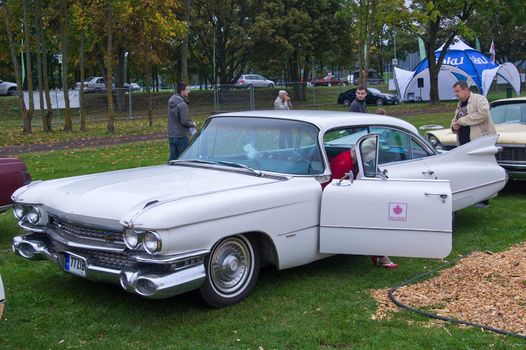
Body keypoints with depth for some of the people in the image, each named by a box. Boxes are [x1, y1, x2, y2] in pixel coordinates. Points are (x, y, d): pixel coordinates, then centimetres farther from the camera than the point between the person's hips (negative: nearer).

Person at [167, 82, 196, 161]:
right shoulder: (182, 104, -18)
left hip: (171, 136, 8)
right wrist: (192, 124, -2)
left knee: (173, 159, 13)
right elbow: (185, 121, -22)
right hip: (181, 136, -8)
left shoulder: (171, 101, 8)